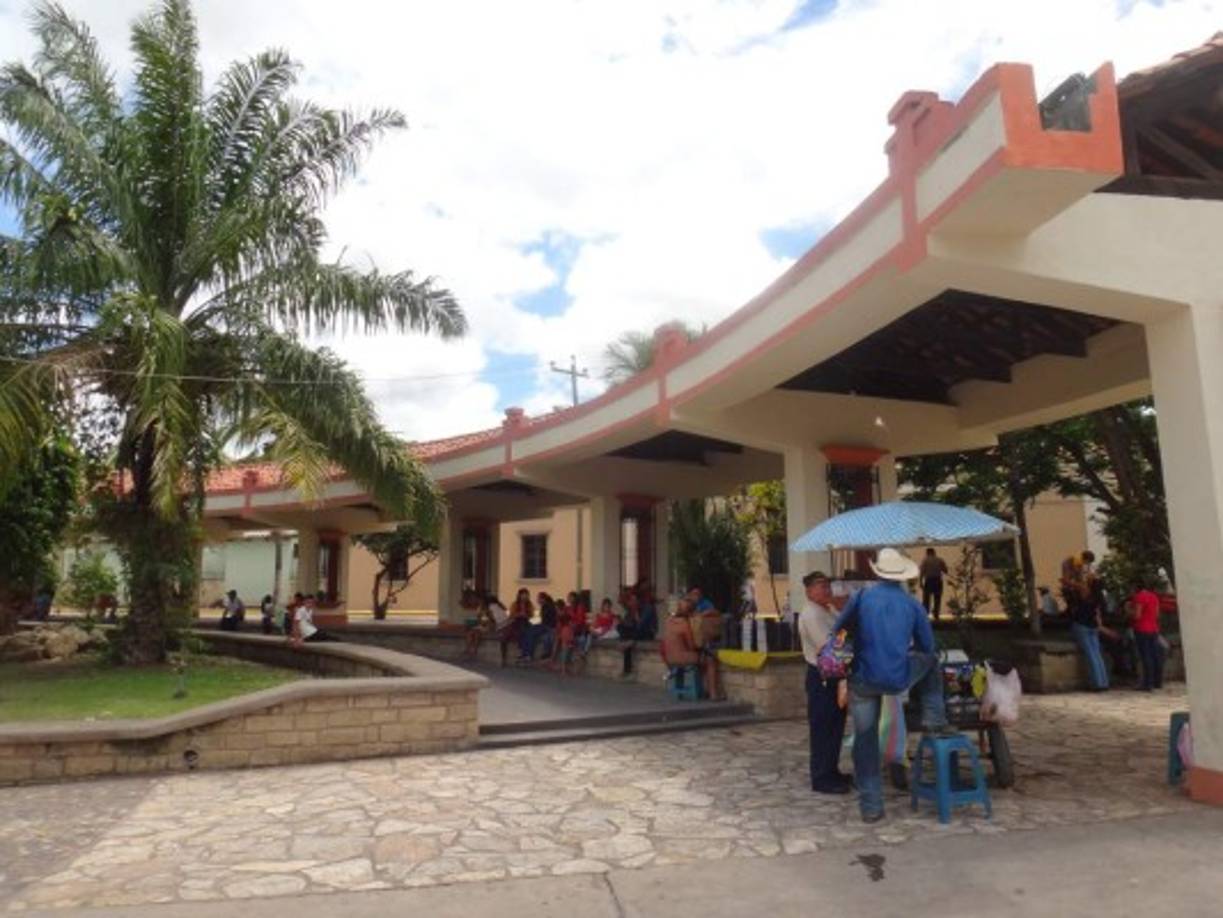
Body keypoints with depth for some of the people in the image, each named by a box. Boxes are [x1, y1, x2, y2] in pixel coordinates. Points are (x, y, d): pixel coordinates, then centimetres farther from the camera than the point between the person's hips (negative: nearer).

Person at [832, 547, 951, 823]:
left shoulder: (861, 597, -2)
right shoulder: (913, 605, 1)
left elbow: (837, 631, 7)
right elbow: (927, 646, 12)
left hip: (863, 681, 0)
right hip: (899, 680, 0)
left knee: (865, 741, 13)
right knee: (930, 660, 29)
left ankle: (870, 807, 16)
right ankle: (934, 719, 24)